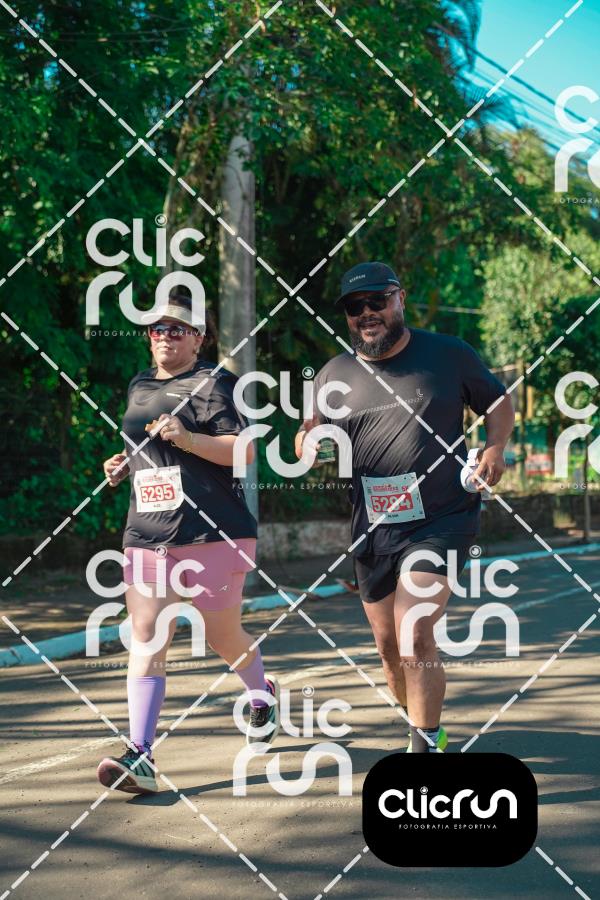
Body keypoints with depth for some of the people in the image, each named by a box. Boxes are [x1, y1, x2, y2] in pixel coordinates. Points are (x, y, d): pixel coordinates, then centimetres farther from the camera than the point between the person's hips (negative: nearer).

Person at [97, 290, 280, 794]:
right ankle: (139, 758, -11)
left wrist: (188, 438, -26)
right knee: (145, 639, -7)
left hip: (213, 534, -6)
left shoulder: (213, 383, -5)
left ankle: (263, 696, 41)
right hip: (147, 535, 6)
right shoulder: (140, 387, 18)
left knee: (223, 636, 8)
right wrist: (126, 464, 13)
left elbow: (244, 450, -14)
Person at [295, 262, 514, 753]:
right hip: (371, 530, 4)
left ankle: (426, 749, -7)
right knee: (389, 647, 13)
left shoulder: (449, 354, -1)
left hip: (441, 522, -4)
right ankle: (426, 729, 38)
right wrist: (310, 441, -13)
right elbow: (306, 445, 12)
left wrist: (495, 447, -8)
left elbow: (499, 402, 12)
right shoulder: (334, 375, 5)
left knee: (415, 639, -19)